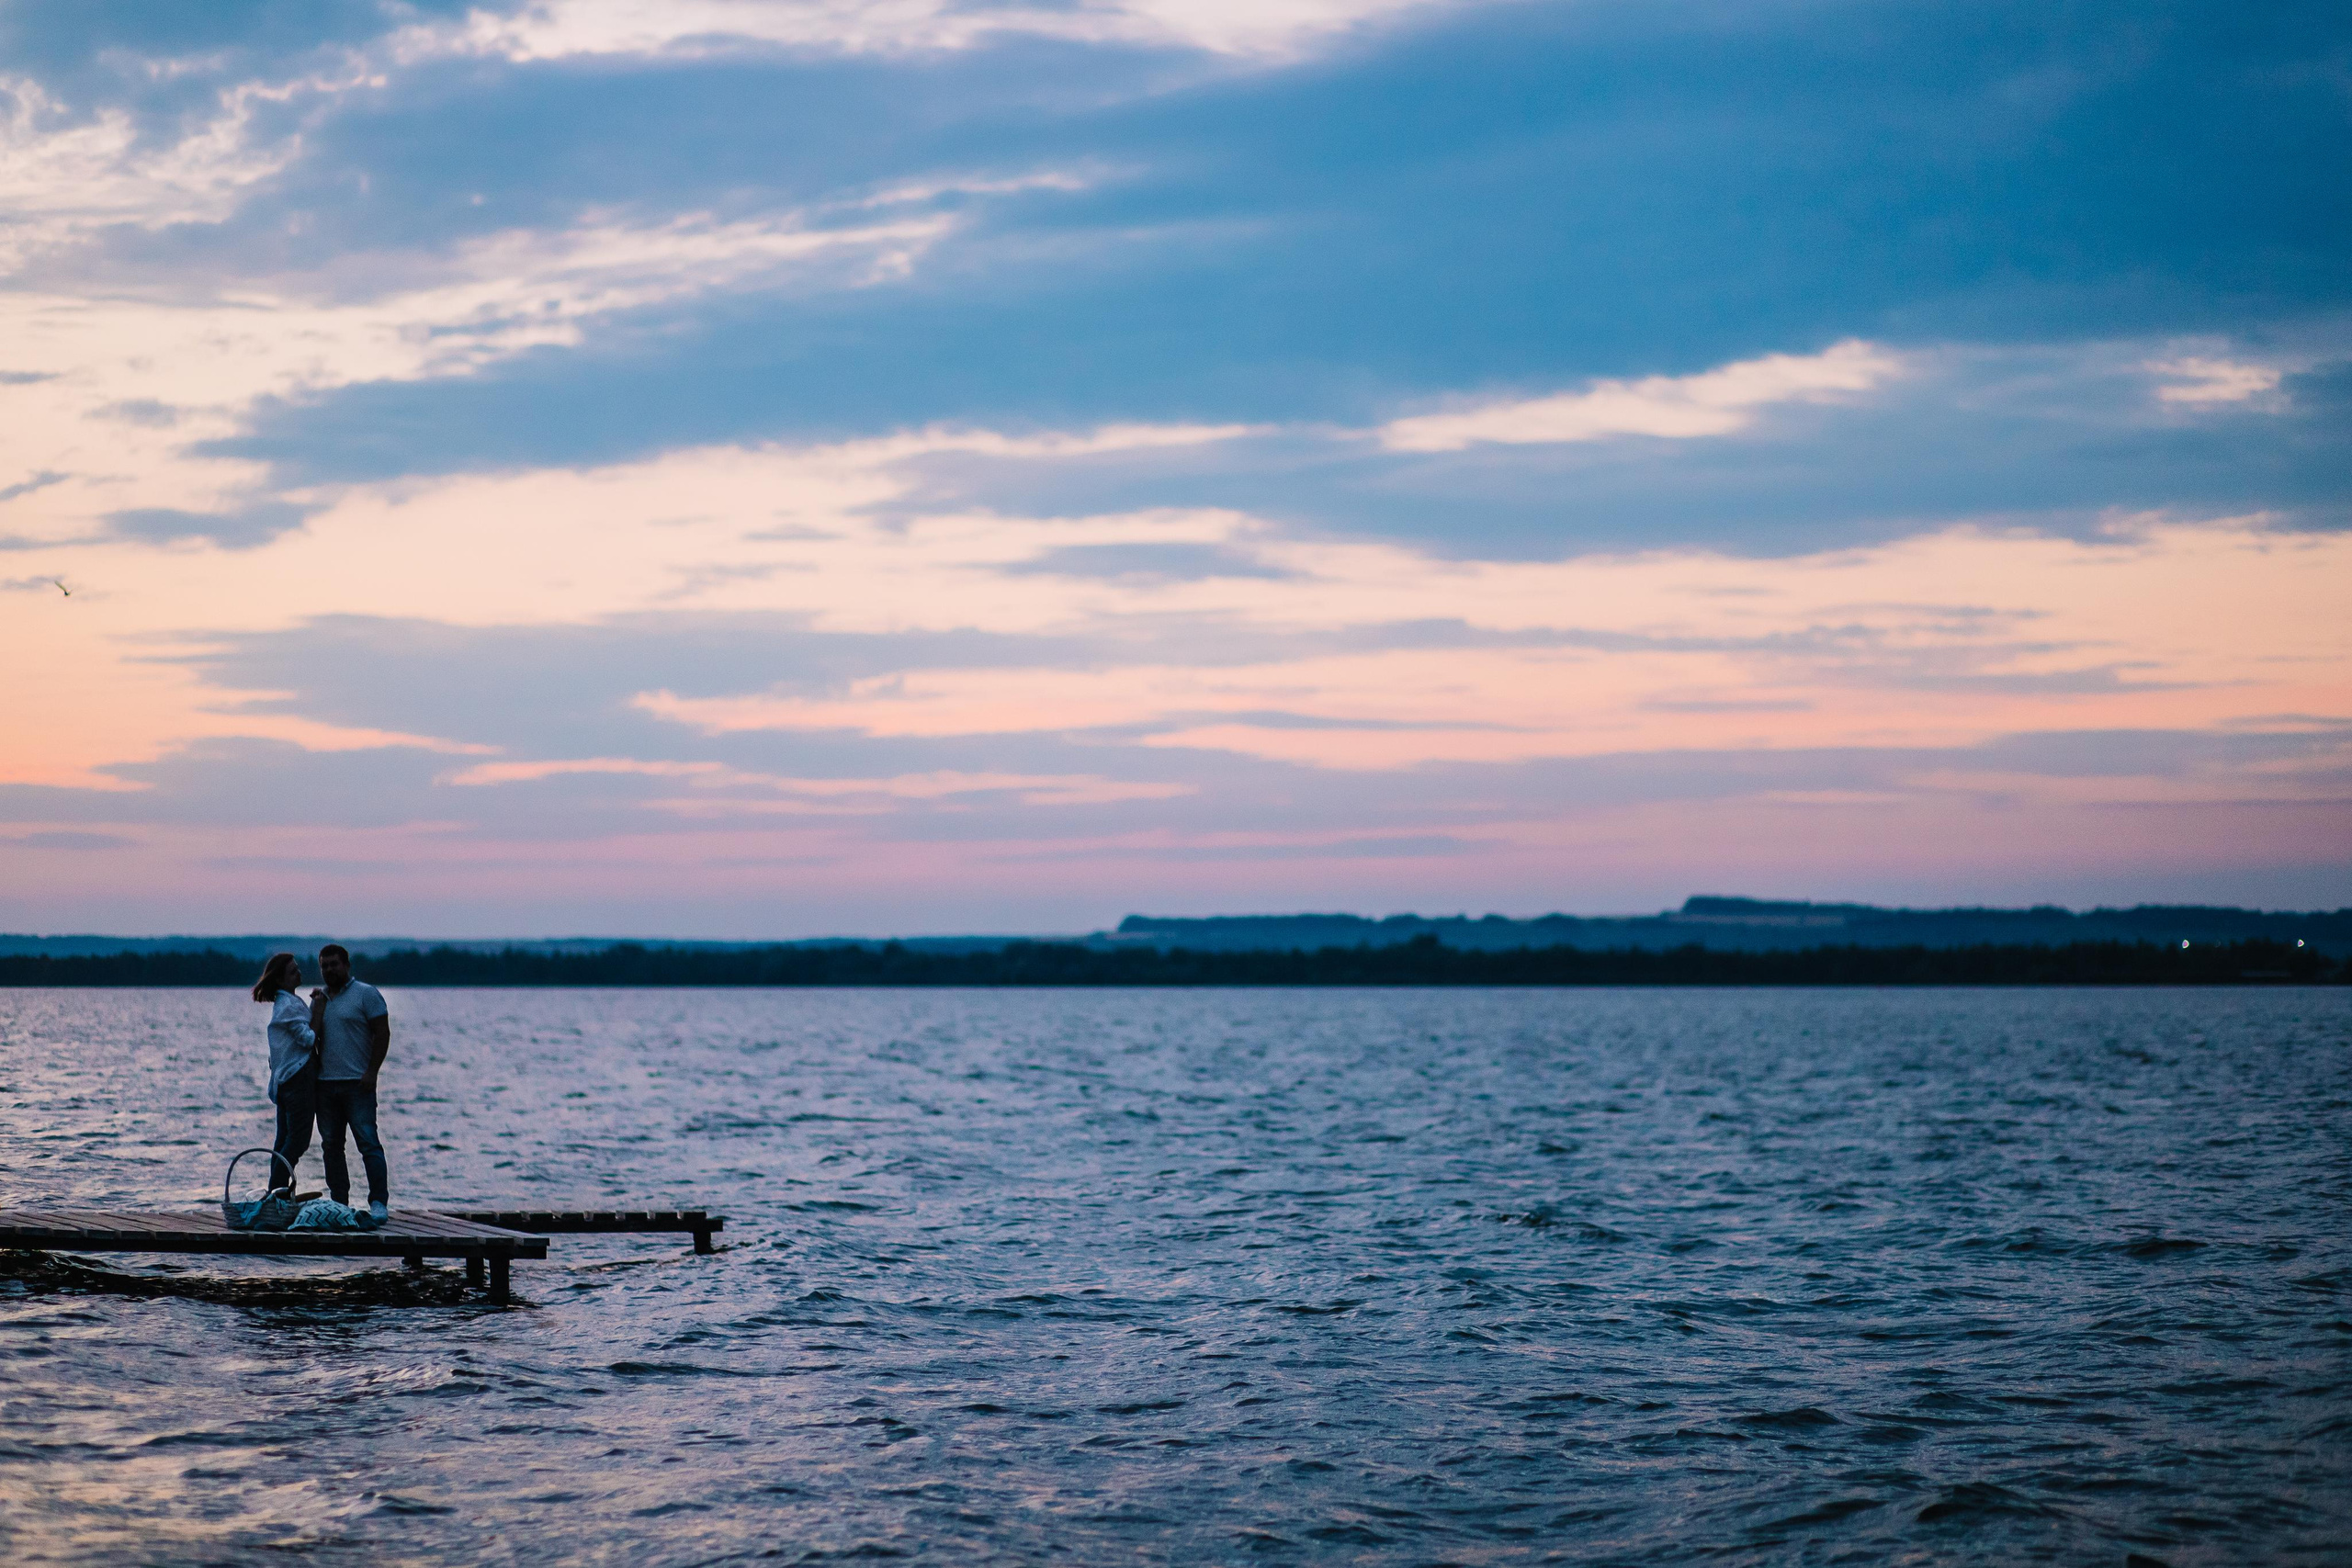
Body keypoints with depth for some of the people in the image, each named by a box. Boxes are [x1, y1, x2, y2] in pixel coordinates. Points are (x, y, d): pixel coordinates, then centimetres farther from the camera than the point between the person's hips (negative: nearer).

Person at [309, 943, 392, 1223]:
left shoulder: (366, 994, -1)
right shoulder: (319, 999, 17)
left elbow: (383, 1033, -6)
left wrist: (371, 1072, -13)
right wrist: (319, 1005, -3)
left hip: (357, 1084, -6)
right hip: (325, 1083, 6)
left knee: (368, 1142, -12)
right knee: (331, 1146, 7)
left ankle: (378, 1203, -13)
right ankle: (338, 1204, 11)